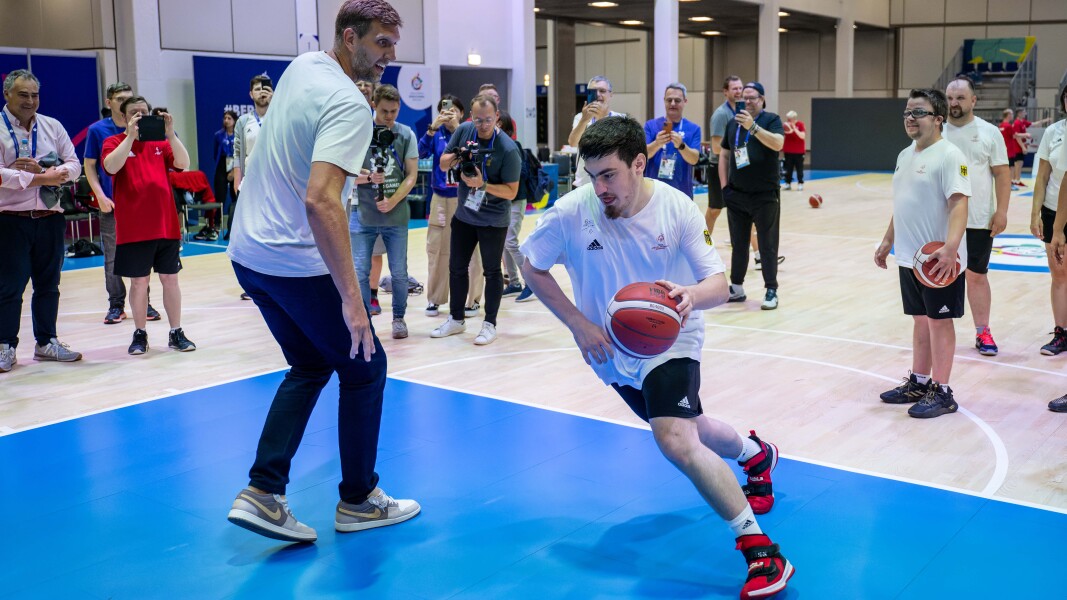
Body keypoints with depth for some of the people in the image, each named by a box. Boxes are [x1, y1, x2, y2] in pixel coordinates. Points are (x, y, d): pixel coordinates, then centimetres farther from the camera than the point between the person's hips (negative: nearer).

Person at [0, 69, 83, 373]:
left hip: (50, 218, 4)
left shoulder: (53, 126, 10)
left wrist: (55, 172, -15)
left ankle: (46, 342, 22)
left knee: (48, 284, 12)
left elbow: (73, 165, 5)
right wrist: (40, 178, -17)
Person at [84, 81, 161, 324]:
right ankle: (116, 305, 11)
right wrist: (100, 196, -5)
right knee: (112, 257, 2)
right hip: (112, 205, -1)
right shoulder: (97, 130, 0)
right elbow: (90, 166, 4)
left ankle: (144, 303, 14)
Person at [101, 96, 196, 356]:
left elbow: (183, 164, -5)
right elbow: (111, 167, -18)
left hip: (166, 225, 2)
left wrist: (170, 134, -16)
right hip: (133, 228, -2)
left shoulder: (160, 142, 9)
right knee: (138, 281, 4)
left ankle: (176, 333, 15)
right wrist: (131, 135, -21)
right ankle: (140, 334, 17)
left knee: (170, 279, 7)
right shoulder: (114, 142, 2)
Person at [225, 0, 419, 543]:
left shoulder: (301, 65, 7)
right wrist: (351, 298, -33)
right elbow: (319, 201, -33)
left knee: (310, 369, 19)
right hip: (299, 264, -9)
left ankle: (261, 493, 11)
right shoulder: (349, 105, -20)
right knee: (364, 369, 9)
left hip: (248, 252, 9)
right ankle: (358, 501, 19)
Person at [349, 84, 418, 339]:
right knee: (360, 271, -1)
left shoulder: (406, 134, 2)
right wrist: (368, 177, -20)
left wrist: (392, 201, -13)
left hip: (396, 215, 1)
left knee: (399, 271, 7)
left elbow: (412, 175, 0)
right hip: (363, 214, -1)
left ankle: (399, 318, 23)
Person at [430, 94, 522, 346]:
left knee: (492, 271, 5)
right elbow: (443, 164, 1)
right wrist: (457, 156, -20)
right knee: (456, 268, 13)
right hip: (463, 215, 6)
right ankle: (456, 319, 28)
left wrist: (482, 184, -30)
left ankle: (490, 324, 16)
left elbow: (511, 191, -18)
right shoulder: (464, 131, -7)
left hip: (493, 221, -5)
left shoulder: (508, 149, -20)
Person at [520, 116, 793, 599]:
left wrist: (692, 296, -41)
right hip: (612, 351, 4)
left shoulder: (676, 208, -19)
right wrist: (579, 324, -14)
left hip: (670, 339, -4)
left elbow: (719, 284, -16)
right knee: (686, 430, 21)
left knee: (675, 440, -27)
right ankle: (755, 454, 56)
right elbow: (532, 266, -3)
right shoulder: (572, 212, -19)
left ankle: (762, 551, -15)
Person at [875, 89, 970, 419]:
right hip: (908, 257, 8)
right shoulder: (905, 155, 13)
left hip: (938, 260, -8)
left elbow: (959, 204, -23)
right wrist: (888, 241, 22)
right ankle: (918, 382, 26)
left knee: (939, 321, 1)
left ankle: (941, 392, 10)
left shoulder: (949, 155, -13)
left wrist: (949, 248, -34)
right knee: (920, 320, 16)